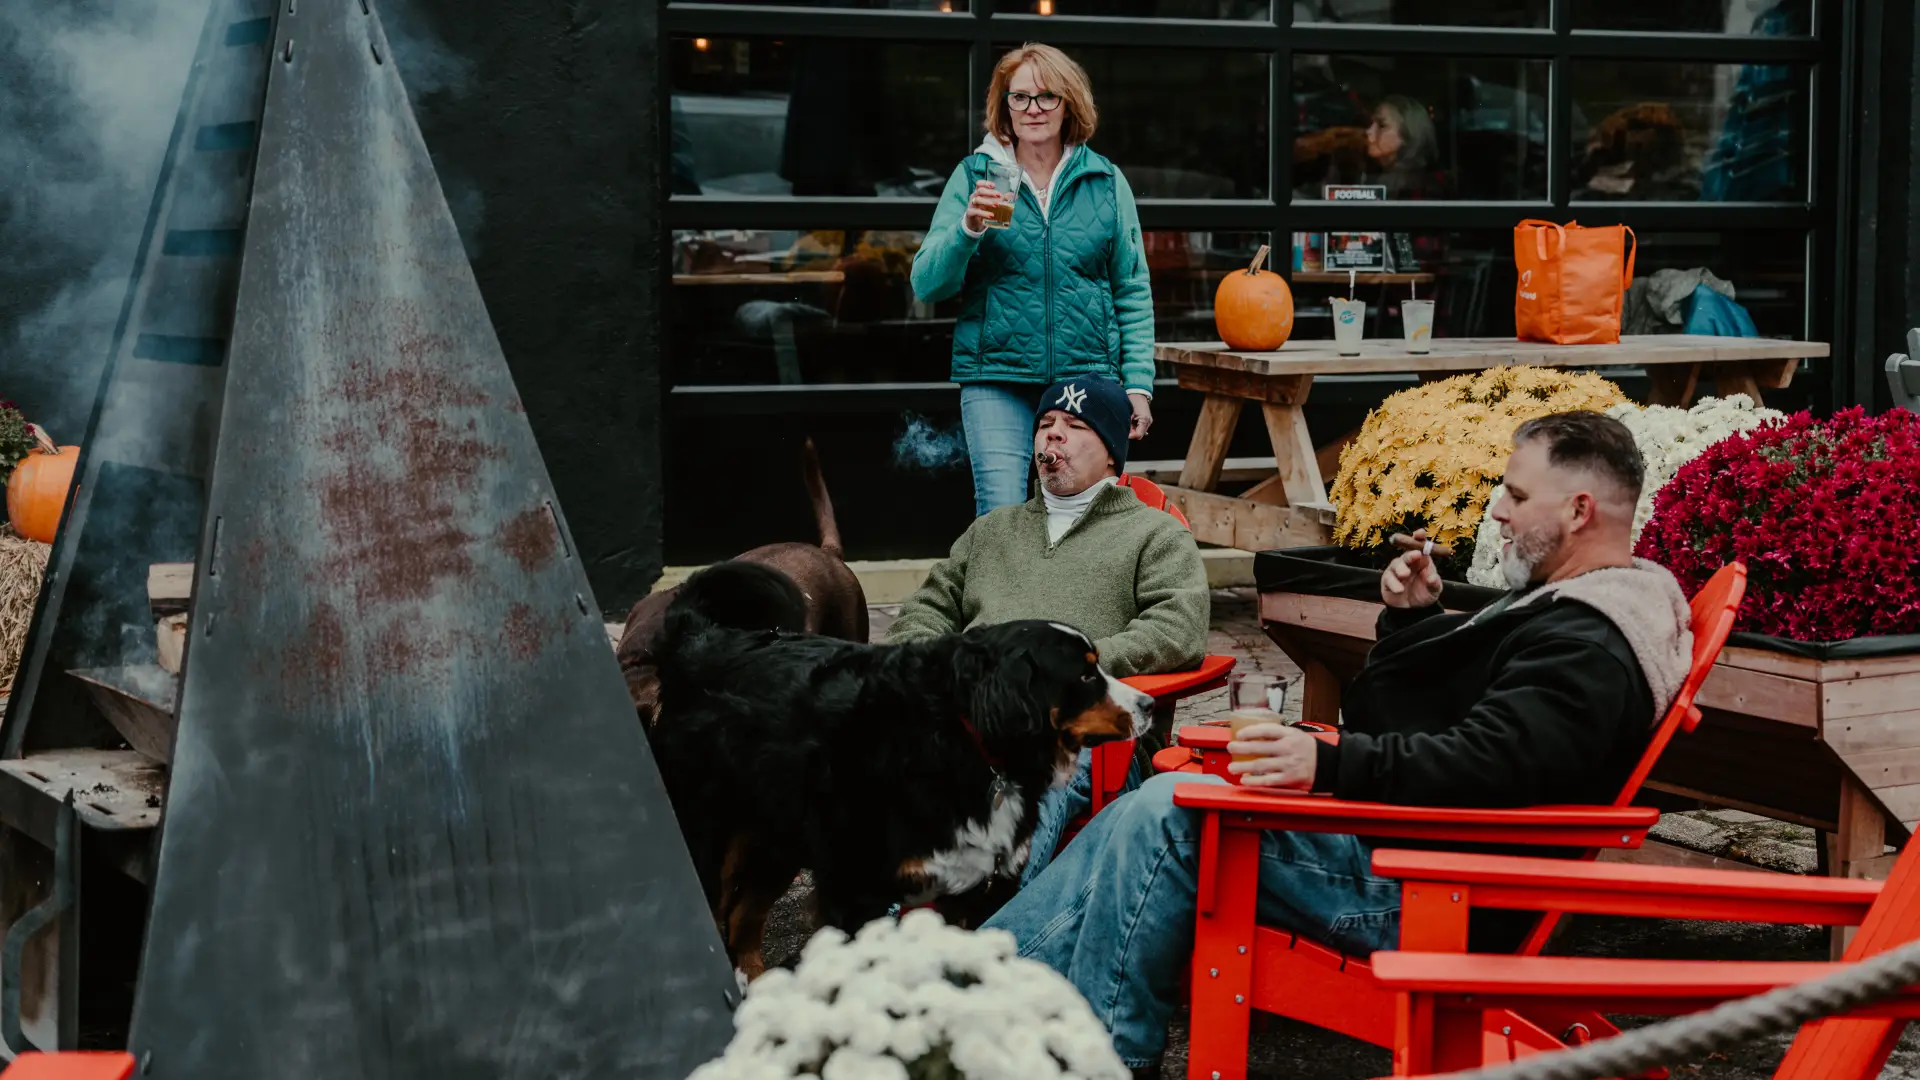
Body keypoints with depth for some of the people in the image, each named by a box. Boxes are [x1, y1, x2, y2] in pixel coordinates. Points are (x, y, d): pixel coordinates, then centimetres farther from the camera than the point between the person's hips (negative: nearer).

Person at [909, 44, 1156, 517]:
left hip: (1088, 376, 1)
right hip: (996, 380, -1)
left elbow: (1133, 292, 11)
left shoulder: (1106, 181, 9)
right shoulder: (975, 176, 5)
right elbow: (927, 284, 0)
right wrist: (967, 230, -18)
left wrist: (1139, 383, 4)